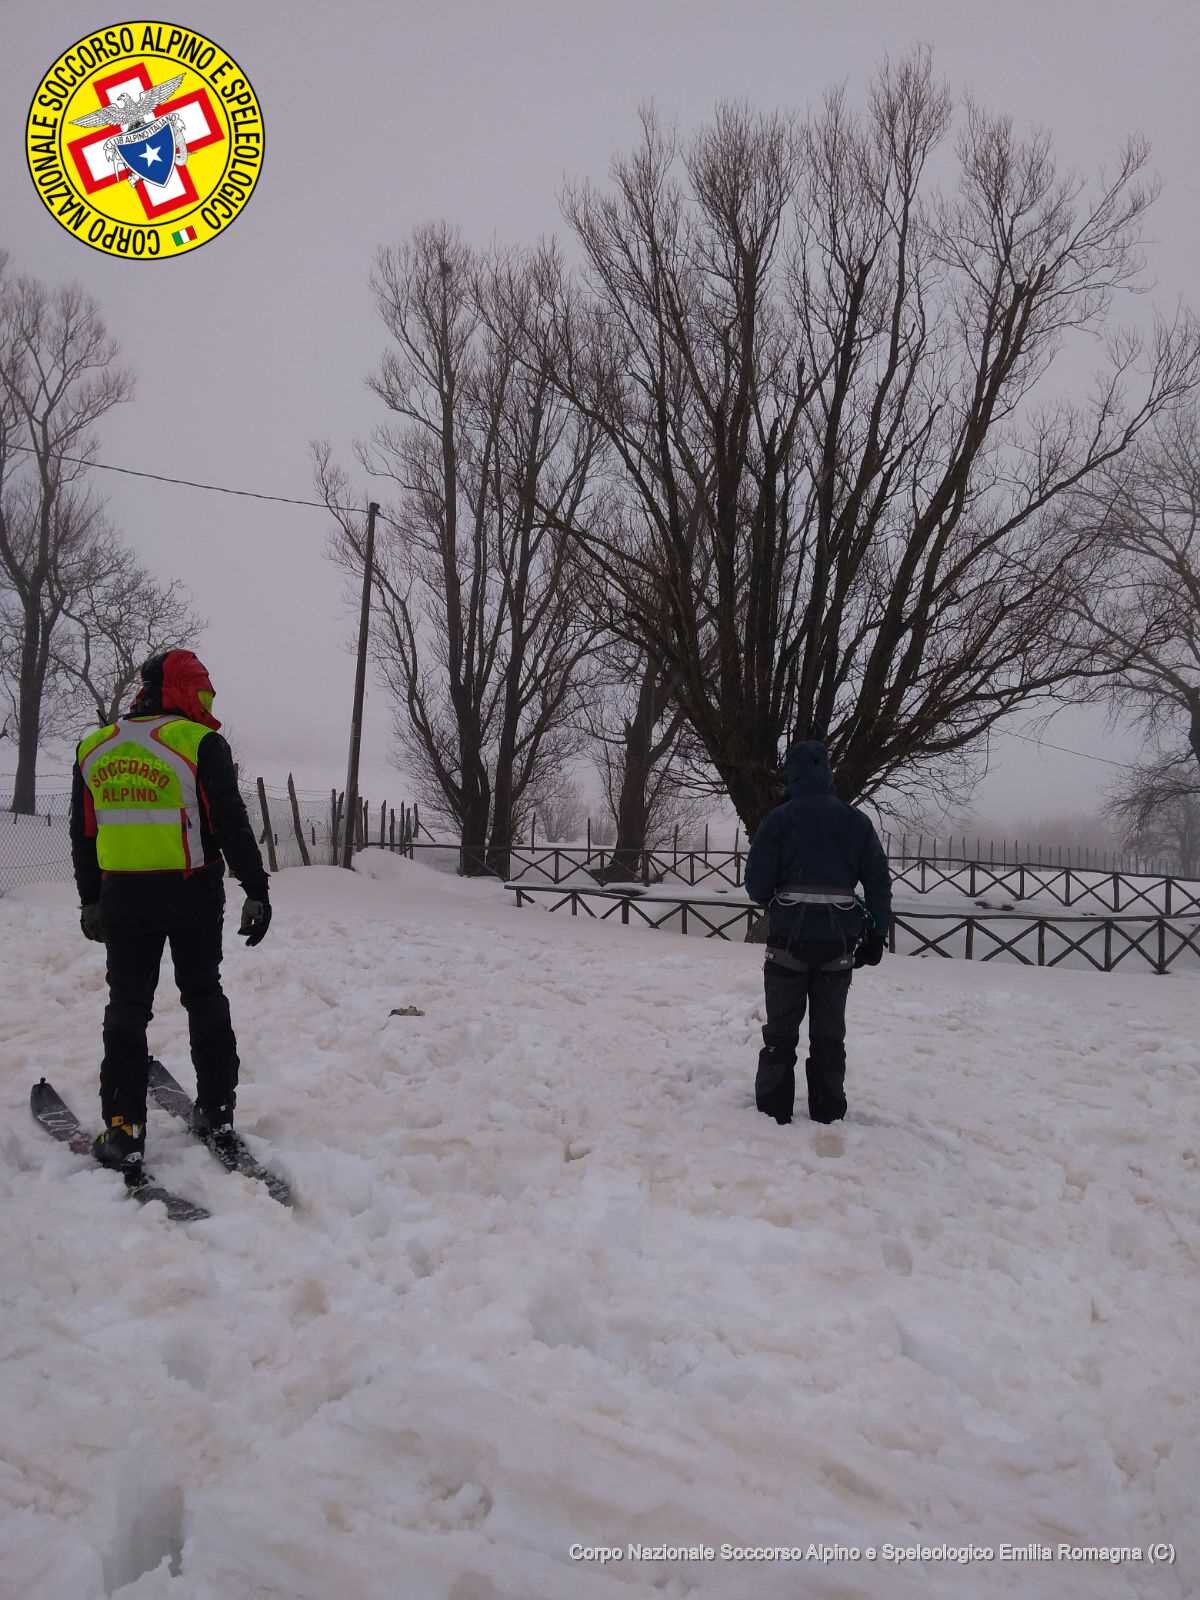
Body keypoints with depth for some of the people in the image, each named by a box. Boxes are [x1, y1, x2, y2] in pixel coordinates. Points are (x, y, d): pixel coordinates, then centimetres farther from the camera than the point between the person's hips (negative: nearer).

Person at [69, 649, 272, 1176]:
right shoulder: (200, 743, -10)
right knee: (204, 997, 13)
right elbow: (232, 826, -12)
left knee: (126, 1007, 8)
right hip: (192, 894, -3)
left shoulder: (94, 747, 6)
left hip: (121, 897, 3)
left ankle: (123, 1130, 4)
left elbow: (83, 834, 12)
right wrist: (256, 891, -6)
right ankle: (216, 1110, 19)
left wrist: (90, 899, 20)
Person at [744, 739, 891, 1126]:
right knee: (829, 1033, 13)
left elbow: (756, 884, -8)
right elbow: (879, 881, 2)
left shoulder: (779, 819, -8)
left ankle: (773, 1112, 15)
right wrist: (876, 934, 9)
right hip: (839, 942, 2)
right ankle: (828, 1115, 17)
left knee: (781, 1030, 11)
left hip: (790, 938, -2)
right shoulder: (856, 821, 2)